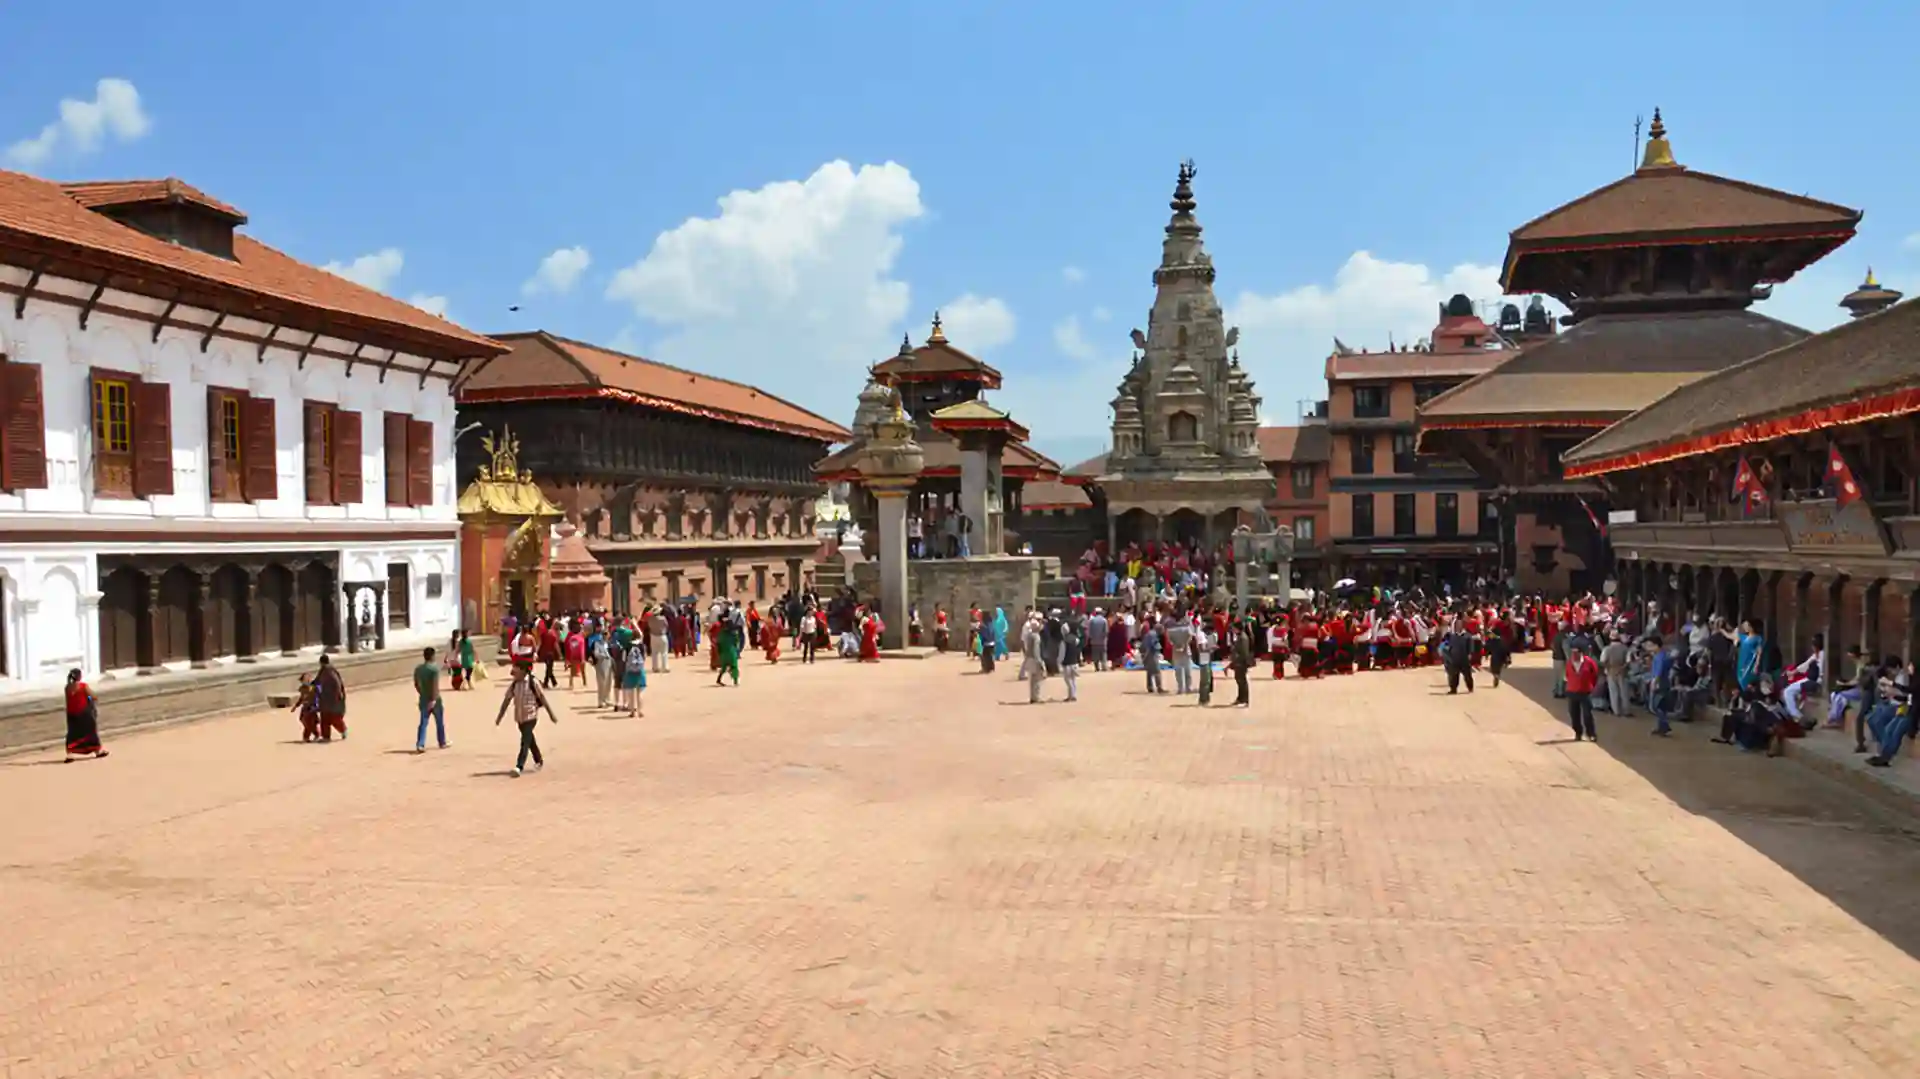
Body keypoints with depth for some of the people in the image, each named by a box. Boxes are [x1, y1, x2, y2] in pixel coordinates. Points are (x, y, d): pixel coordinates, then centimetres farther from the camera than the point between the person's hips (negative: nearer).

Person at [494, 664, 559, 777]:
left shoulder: (532, 682, -13)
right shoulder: (514, 684, 2)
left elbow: (542, 698, -9)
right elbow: (507, 700, 6)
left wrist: (551, 714, -6)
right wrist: (500, 716, 4)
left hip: (531, 716, -6)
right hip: (519, 717, 6)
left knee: (525, 741, -13)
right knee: (529, 740, 20)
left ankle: (519, 766, -16)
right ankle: (539, 760, 38)